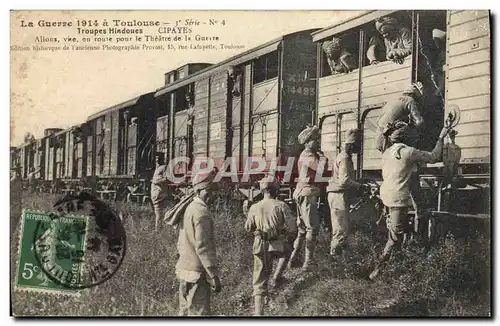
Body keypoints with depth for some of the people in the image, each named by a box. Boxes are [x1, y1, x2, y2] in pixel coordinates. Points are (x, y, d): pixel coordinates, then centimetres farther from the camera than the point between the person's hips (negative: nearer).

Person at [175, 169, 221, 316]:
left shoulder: (188, 208, 14)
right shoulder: (201, 212, -16)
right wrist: (214, 275, -20)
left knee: (185, 312, 16)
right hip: (197, 272, -10)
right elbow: (203, 246, -22)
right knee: (199, 312, -4)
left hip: (184, 269, 10)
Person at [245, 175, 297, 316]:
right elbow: (292, 226, -7)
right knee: (286, 251, 35)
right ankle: (276, 277, 24)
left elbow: (248, 228, 8)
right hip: (278, 245, -1)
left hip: (260, 246, 2)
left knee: (260, 280, 11)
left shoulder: (254, 207, -2)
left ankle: (258, 311, 10)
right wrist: (290, 239, 13)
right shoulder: (281, 205, -9)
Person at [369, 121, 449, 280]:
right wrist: (441, 138, 9)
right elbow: (434, 157, -2)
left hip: (386, 193, 8)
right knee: (396, 236, -3)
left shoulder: (386, 152, 9)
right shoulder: (409, 151, -11)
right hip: (398, 197, -8)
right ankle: (378, 268, -5)